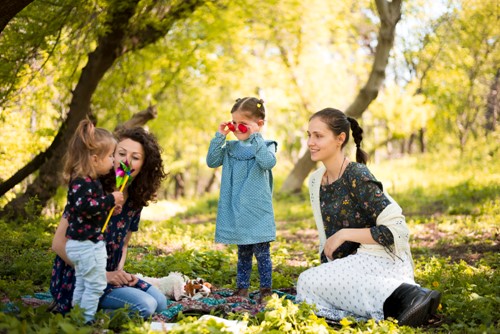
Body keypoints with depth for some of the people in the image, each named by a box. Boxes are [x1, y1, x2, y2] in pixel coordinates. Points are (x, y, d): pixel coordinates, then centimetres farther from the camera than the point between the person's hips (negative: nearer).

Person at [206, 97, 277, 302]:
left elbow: (269, 163, -26)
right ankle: (242, 288, 24)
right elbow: (212, 162, 1)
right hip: (236, 212, 5)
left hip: (258, 212, -5)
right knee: (243, 253, 16)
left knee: (262, 253, 1)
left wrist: (255, 136, -26)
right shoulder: (231, 147, 8)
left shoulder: (265, 146, -6)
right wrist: (219, 137, -6)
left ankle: (266, 290, 11)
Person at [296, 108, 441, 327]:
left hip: (381, 262, -7)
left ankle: (402, 295, -27)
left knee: (308, 282, -27)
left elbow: (396, 230, -20)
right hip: (350, 264, 8)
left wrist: (344, 234, -18)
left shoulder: (357, 177, -16)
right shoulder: (316, 181, 9)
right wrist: (325, 268, 7)